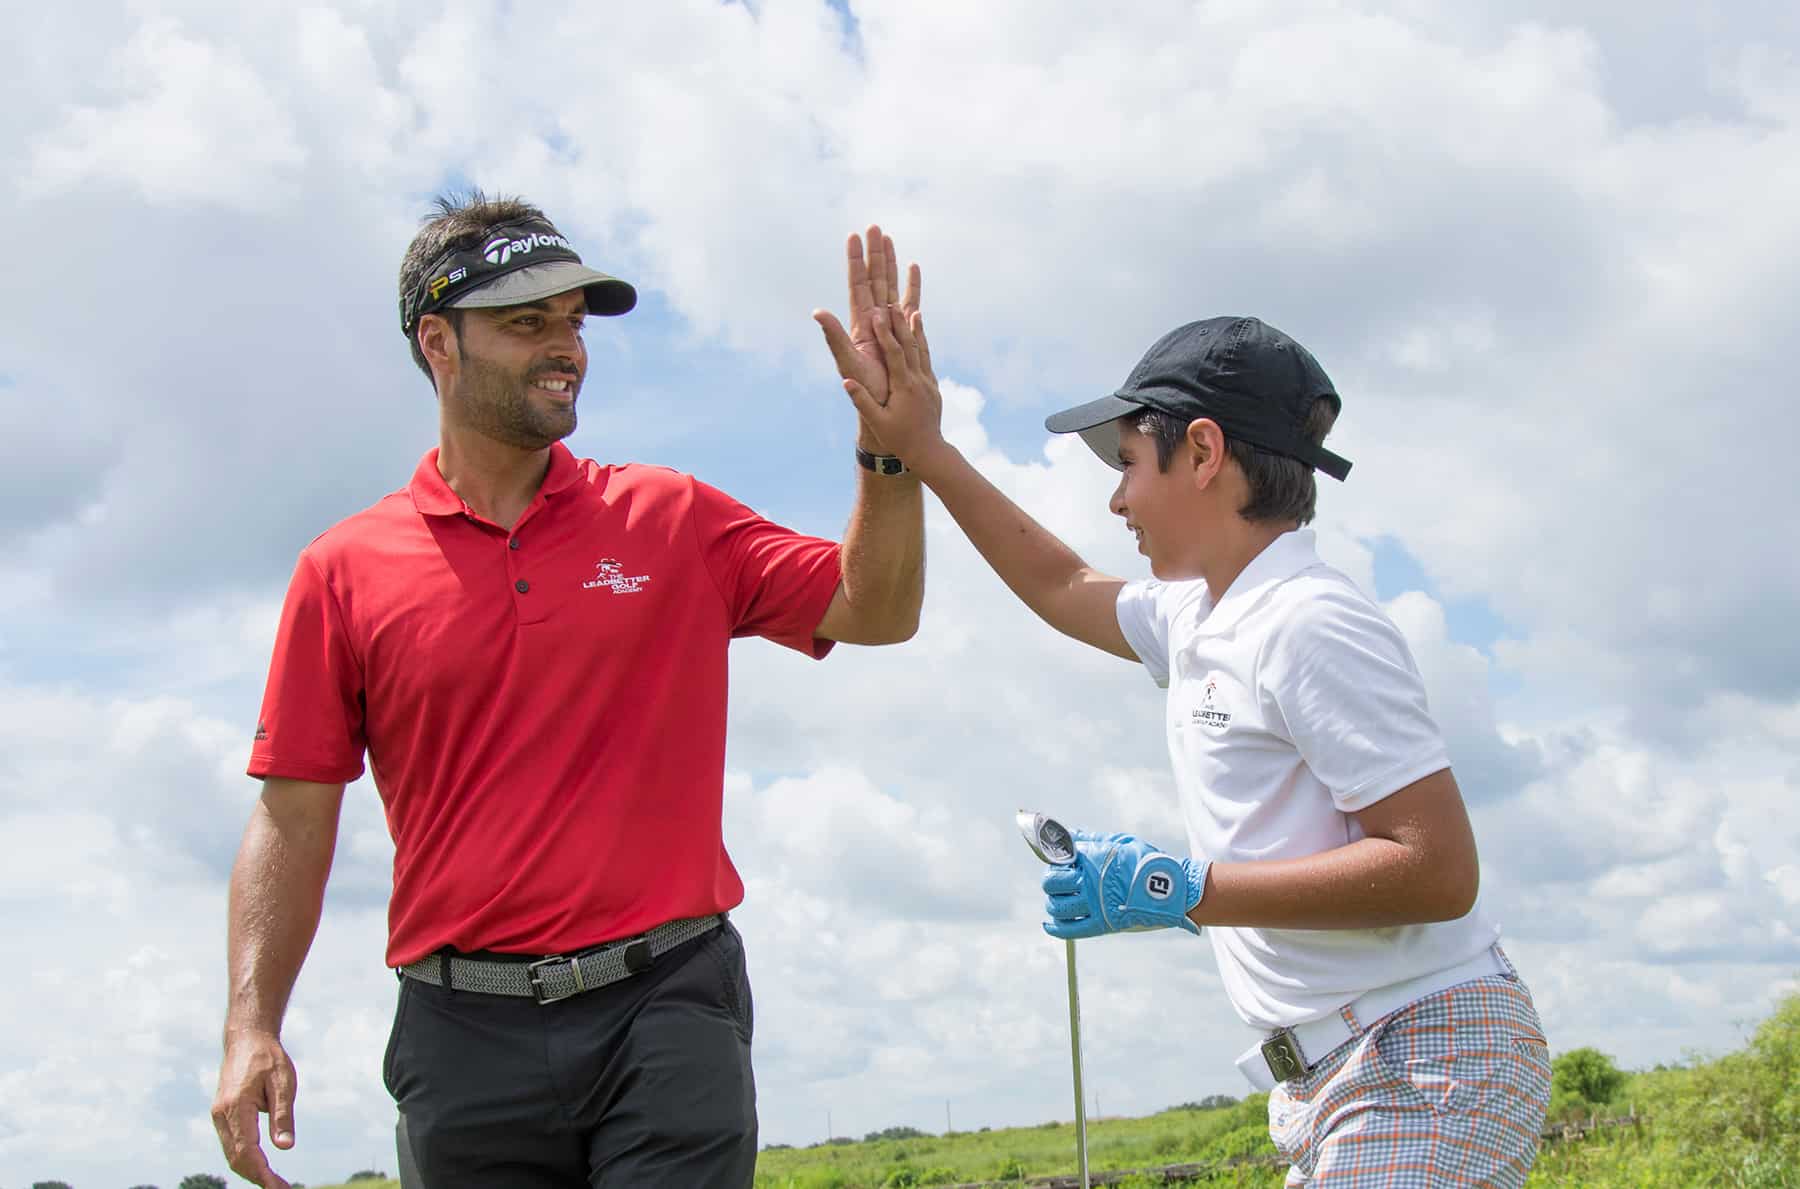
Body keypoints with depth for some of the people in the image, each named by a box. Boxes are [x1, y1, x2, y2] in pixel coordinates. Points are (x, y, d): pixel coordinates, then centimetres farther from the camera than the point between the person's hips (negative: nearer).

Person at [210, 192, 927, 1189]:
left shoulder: (674, 520, 7)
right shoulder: (346, 569, 3)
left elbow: (874, 612, 4)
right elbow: (293, 815, 3)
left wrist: (888, 446, -10)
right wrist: (251, 1024, -5)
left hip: (666, 1004, 0)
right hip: (466, 1031, 0)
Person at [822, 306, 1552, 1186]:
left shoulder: (1310, 624, -15)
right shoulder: (1194, 621, 13)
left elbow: (1439, 871, -20)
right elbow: (1060, 586, 32)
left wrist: (1179, 892, -19)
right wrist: (921, 450, 27)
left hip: (1426, 1065, -9)